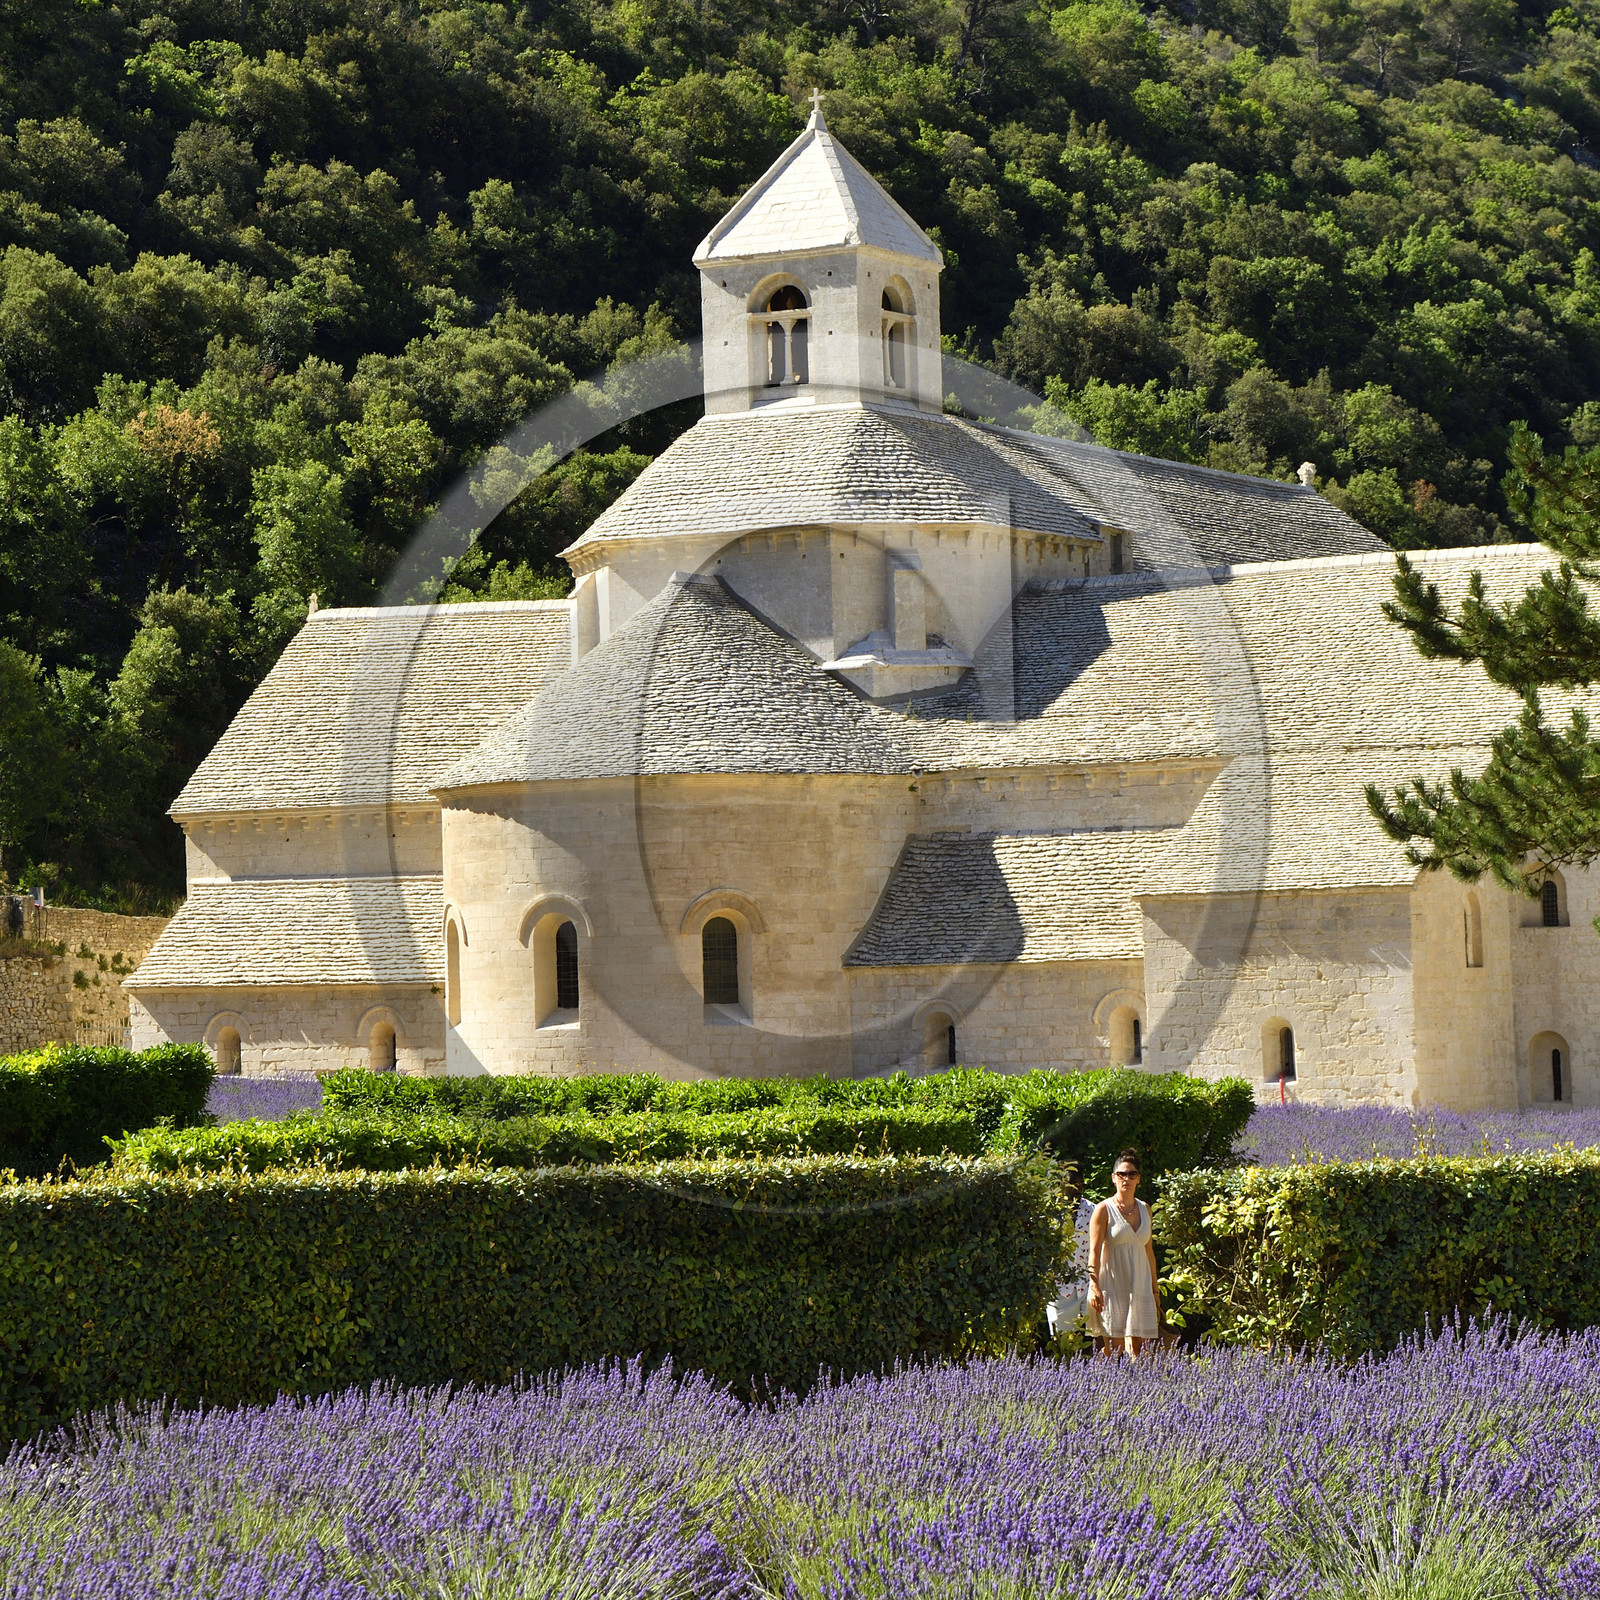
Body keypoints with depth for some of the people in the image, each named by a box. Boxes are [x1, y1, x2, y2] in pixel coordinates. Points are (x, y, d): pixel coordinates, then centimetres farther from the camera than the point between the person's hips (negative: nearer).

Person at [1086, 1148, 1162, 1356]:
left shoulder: (1144, 1209, 14)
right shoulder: (1104, 1210, -2)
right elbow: (1094, 1251, -7)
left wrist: (1155, 1290, 18)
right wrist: (1094, 1286, -16)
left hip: (1140, 1288, 5)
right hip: (1112, 1287, -5)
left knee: (1140, 1350, 0)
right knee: (1114, 1349, -8)